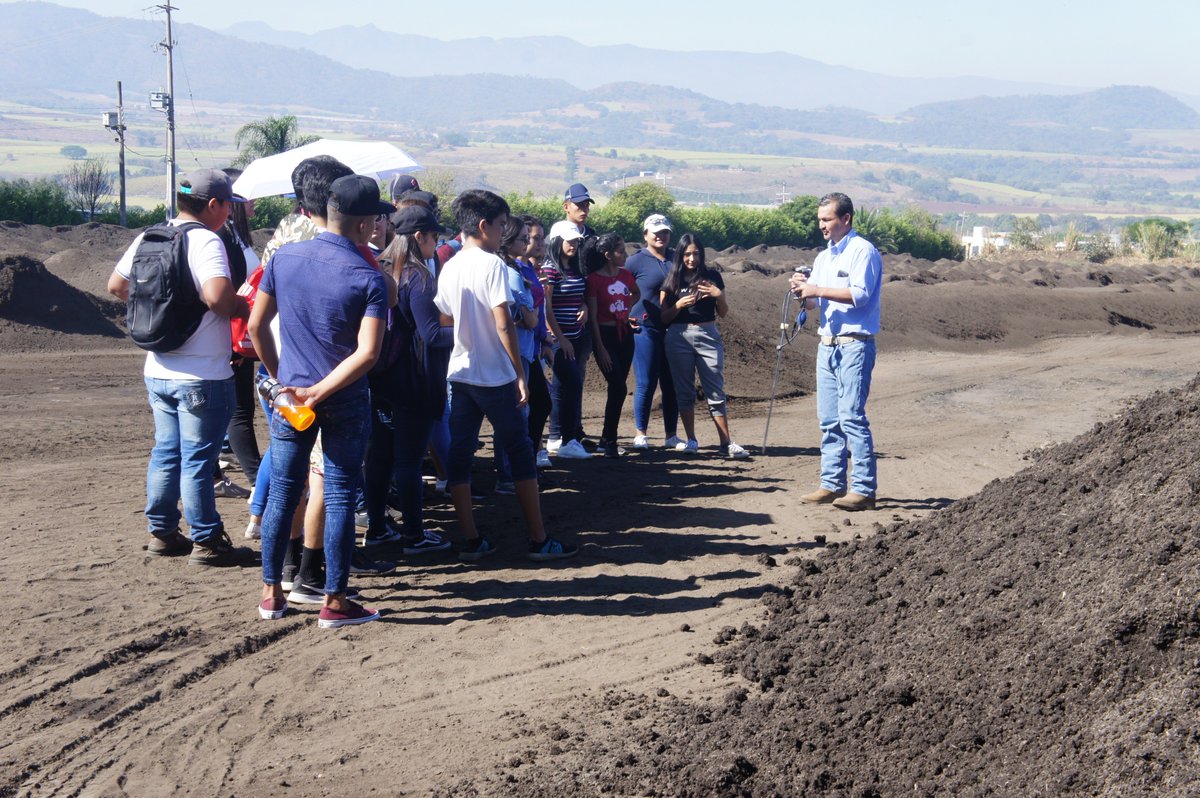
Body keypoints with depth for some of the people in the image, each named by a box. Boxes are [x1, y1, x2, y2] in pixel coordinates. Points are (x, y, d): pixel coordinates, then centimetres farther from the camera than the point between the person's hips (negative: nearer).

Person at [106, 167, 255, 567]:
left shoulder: (148, 238, 6)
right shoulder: (205, 241, -17)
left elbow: (116, 285, 14)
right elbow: (217, 295, -31)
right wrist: (244, 308, -12)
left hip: (157, 372, 8)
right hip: (201, 376, -8)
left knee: (165, 453, 17)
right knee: (198, 459, 0)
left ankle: (162, 533, 25)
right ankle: (206, 542, 8)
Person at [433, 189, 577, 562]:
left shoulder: (449, 268, 7)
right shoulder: (492, 265, -13)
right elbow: (503, 325, -17)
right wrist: (520, 373, -11)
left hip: (460, 374, 7)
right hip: (495, 376, -6)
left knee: (459, 454, 6)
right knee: (520, 452, 3)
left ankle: (471, 541, 8)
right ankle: (539, 540, 7)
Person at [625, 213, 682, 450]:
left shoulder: (676, 259, 12)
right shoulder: (636, 261, -2)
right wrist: (628, 319, -6)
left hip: (673, 330, 4)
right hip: (646, 328, -4)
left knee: (672, 383, 6)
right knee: (646, 383, -3)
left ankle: (671, 435, 13)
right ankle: (640, 434, 6)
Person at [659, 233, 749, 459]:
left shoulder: (712, 277, 6)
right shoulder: (672, 280, 5)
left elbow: (723, 313, 9)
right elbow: (663, 317, 4)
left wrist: (719, 295, -9)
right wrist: (679, 305, -13)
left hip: (708, 336, 0)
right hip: (679, 337, 0)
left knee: (716, 391, -3)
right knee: (684, 391, 4)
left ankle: (726, 443, -3)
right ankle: (691, 440, 12)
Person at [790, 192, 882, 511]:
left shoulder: (862, 250, -5)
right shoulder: (823, 257, 20)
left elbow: (860, 294, -18)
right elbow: (813, 303, 20)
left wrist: (818, 290, -17)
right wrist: (803, 291, -2)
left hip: (854, 344, -8)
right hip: (828, 345, 8)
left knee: (851, 416, -12)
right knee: (829, 420, 7)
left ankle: (864, 490, -11)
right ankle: (832, 485, 11)